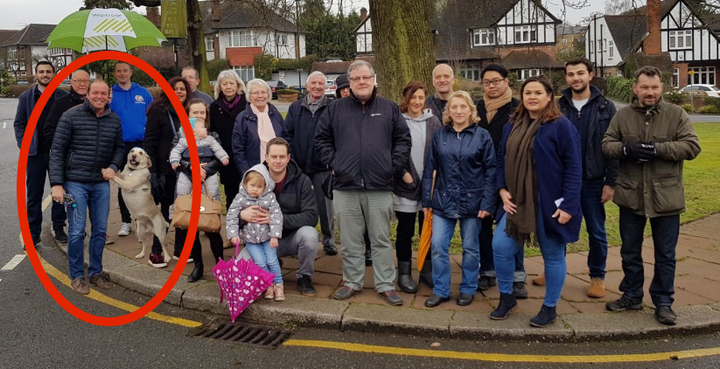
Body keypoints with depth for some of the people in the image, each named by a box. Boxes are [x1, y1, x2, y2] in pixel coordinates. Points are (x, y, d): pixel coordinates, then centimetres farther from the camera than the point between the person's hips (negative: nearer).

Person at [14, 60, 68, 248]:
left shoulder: (64, 97, 0)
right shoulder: (26, 97, 5)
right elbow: (19, 123, 7)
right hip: (35, 154, 1)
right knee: (33, 195, 5)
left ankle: (59, 227, 21)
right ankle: (33, 234, 12)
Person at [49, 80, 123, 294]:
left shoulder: (114, 120, 4)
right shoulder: (71, 116, -7)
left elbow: (119, 148, 15)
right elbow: (57, 151, -7)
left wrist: (113, 167, -6)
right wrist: (57, 183, -13)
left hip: (101, 184, 4)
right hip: (75, 182, -4)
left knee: (100, 230, 8)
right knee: (77, 232, -2)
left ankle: (95, 272, 24)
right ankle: (76, 276, 13)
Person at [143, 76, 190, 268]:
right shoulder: (159, 111, -4)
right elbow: (149, 143, -8)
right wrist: (152, 172, -16)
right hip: (166, 170, -4)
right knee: (166, 210, 2)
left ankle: (180, 249, 22)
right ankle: (156, 252, 14)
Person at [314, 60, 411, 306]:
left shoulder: (389, 109, 7)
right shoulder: (336, 109, 7)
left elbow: (403, 139, 9)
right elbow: (321, 138, 11)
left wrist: (394, 165, 0)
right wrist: (333, 162, 2)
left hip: (380, 187, 0)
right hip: (345, 187, 1)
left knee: (381, 239, 7)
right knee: (350, 240, 9)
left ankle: (386, 285, 17)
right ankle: (352, 283, 22)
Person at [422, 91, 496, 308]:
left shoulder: (482, 136, -3)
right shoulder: (439, 136, 4)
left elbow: (491, 172, -4)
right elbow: (429, 170, 5)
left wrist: (487, 203, -10)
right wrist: (426, 200, 2)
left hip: (471, 202, -2)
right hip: (443, 201, 2)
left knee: (470, 248, 10)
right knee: (438, 246, 0)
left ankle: (468, 289, 26)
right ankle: (440, 290, 14)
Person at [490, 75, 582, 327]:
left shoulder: (561, 126, -9)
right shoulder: (512, 126, 9)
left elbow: (573, 168, -12)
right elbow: (502, 160, 15)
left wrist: (569, 204, -17)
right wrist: (502, 190, 0)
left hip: (550, 204, -5)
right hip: (517, 201, 5)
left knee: (553, 256, 8)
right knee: (500, 247, -1)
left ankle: (550, 307, 24)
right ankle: (506, 297, 19)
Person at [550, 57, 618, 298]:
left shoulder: (605, 107, -1)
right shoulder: (558, 106, 4)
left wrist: (611, 182, -9)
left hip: (593, 181, -2)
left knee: (596, 232, 8)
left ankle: (597, 276, 22)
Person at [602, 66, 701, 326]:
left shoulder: (676, 114, -2)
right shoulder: (623, 115, 4)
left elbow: (692, 146, -9)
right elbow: (606, 145, 2)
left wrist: (657, 148, -20)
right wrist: (626, 148, -19)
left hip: (665, 197, -2)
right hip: (631, 195, 2)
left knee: (665, 254, 8)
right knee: (630, 251, 14)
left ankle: (663, 302, 22)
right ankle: (632, 296, 30)